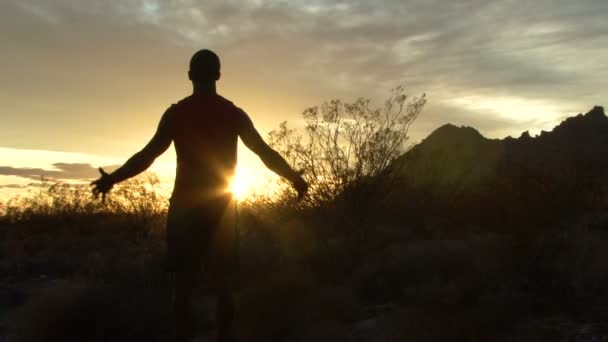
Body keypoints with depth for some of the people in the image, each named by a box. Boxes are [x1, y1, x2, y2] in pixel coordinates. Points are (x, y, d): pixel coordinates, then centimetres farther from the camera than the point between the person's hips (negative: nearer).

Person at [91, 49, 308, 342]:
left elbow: (148, 154, -5)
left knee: (184, 281, 6)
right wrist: (295, 179, 13)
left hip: (185, 205, -1)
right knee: (221, 281, 10)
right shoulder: (233, 113, 2)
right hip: (220, 206, 1)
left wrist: (112, 179, 7)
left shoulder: (176, 113, -2)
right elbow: (265, 152, 1)